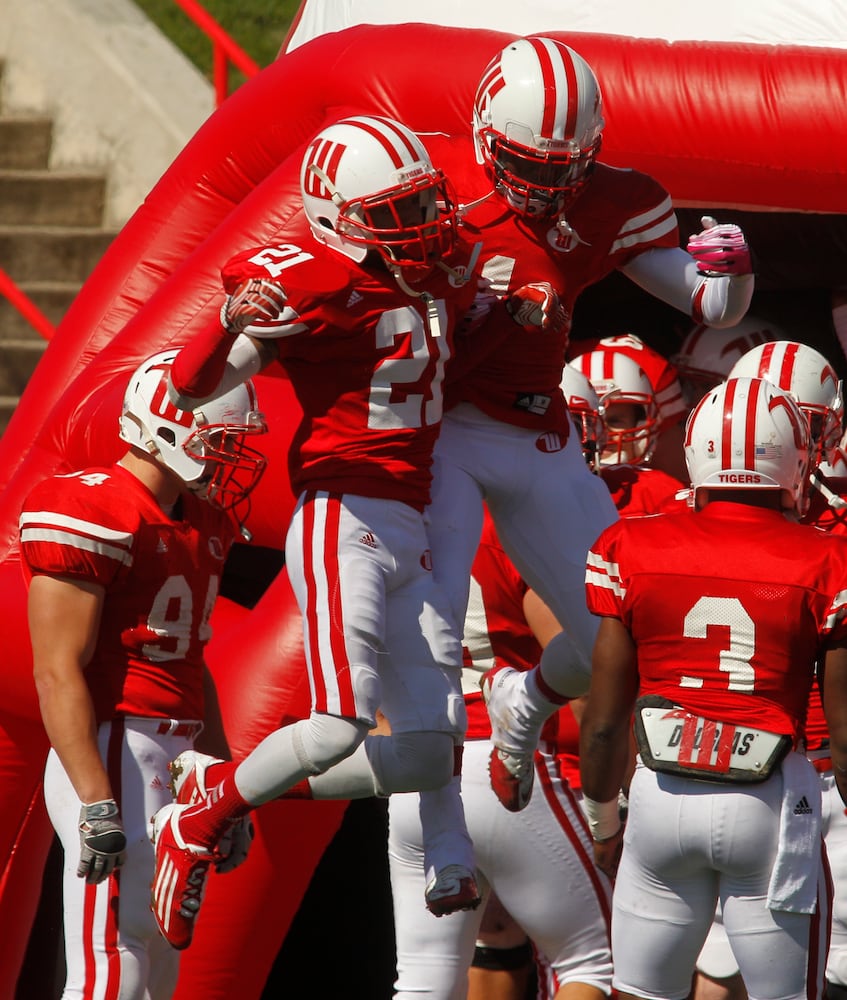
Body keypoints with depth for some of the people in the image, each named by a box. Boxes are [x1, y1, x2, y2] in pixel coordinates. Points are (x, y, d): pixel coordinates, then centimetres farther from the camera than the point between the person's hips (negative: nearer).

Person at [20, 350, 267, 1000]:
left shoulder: (201, 522, 16)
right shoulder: (92, 516, -13)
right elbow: (59, 672, -17)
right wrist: (97, 803, -23)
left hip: (176, 760, 10)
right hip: (114, 756, -10)